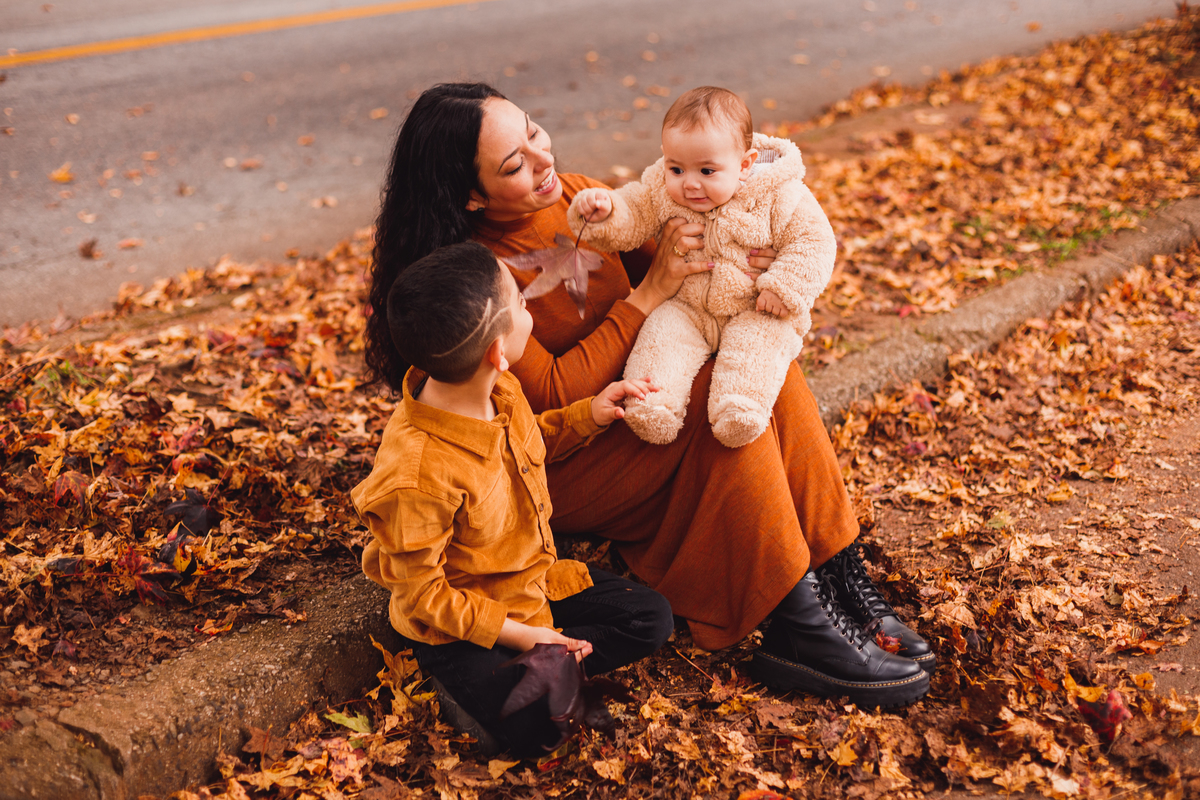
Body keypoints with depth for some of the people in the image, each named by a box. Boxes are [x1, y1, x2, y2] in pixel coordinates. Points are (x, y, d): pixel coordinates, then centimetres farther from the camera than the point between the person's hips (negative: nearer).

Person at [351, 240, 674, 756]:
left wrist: (589, 415, -4)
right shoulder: (417, 476, -35)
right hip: (456, 622, -8)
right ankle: (472, 688, 2)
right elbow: (423, 593, -23)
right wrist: (514, 634, -21)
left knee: (651, 618, 1)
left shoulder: (498, 388, -11)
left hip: (535, 577, 8)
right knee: (532, 730, -23)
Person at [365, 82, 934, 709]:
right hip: (555, 470, -7)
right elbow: (554, 399, -25)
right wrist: (650, 293, -25)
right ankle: (798, 632, -25)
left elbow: (675, 281, 6)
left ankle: (842, 583, -16)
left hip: (637, 414, 7)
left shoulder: (578, 196, -1)